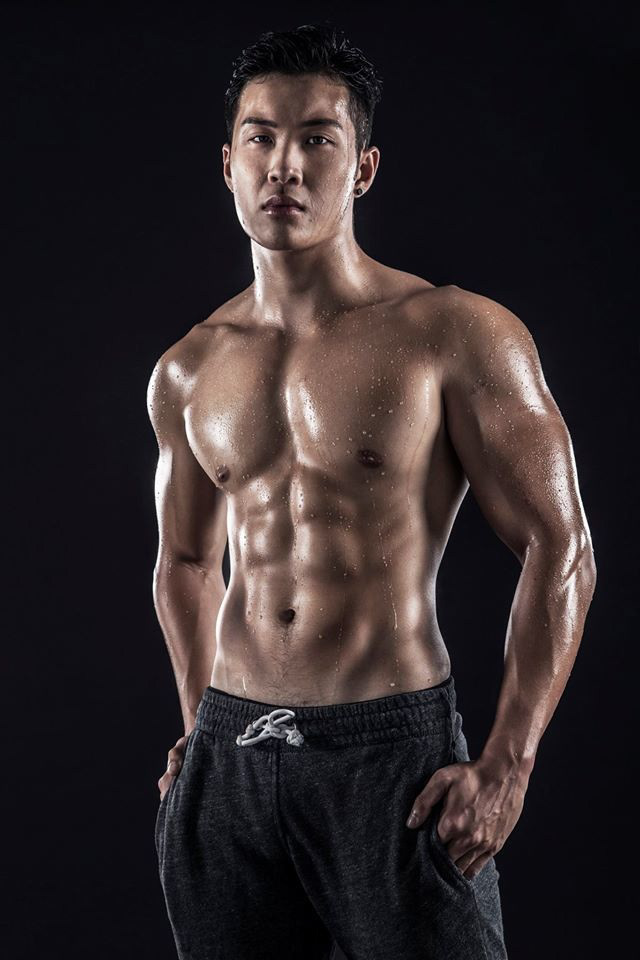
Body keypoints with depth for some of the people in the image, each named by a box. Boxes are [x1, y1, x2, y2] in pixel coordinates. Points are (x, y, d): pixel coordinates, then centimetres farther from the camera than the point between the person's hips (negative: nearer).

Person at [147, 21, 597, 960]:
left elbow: (561, 550, -7)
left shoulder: (457, 335, -7)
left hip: (394, 751, -4)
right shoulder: (187, 372, 7)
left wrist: (506, 768, -11)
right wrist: (201, 726, 14)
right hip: (229, 755, 4)